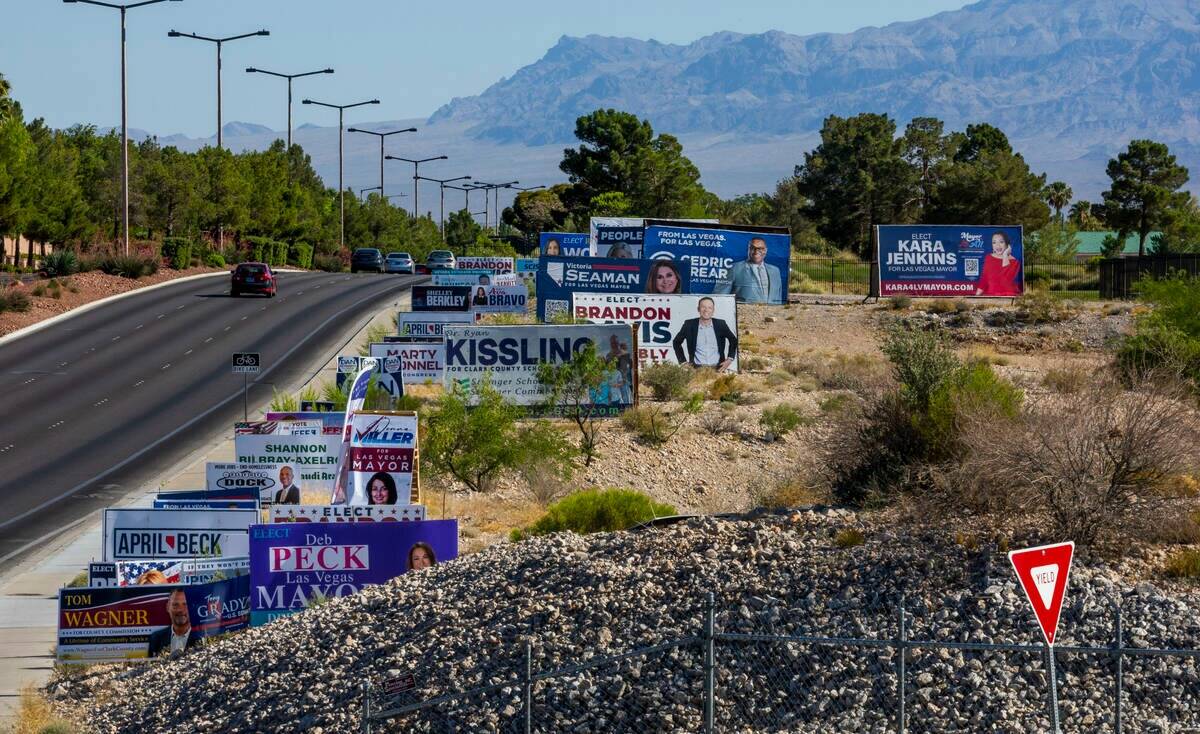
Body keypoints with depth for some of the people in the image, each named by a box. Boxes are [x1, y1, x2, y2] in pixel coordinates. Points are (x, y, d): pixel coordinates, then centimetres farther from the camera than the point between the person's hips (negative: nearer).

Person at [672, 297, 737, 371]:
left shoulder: (720, 324, 8)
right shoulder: (689, 325, 5)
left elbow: (733, 341, 20)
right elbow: (676, 342, 16)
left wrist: (729, 359, 10)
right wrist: (683, 361, 9)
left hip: (717, 368, 1)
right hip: (697, 368, -1)